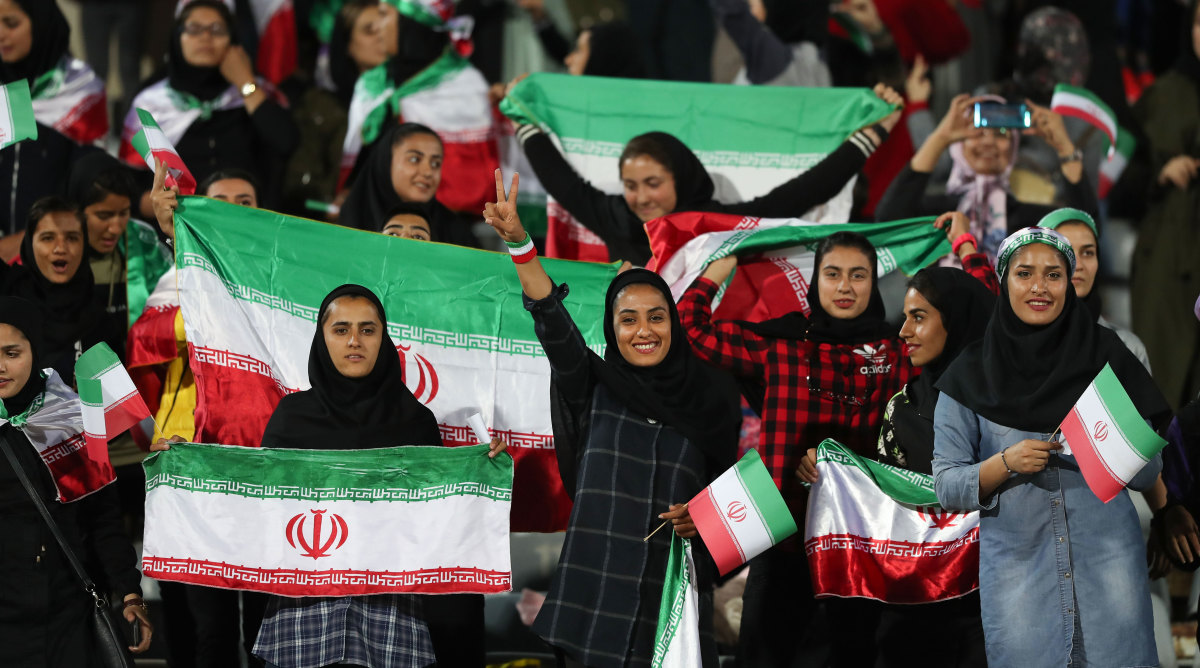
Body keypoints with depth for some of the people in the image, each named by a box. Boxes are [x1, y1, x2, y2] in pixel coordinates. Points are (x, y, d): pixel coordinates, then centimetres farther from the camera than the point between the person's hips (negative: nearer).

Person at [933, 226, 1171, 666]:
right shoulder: (972, 374, 2)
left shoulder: (1105, 355, 4)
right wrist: (1006, 463, -16)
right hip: (1018, 571, -1)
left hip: (1108, 561, 1)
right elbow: (947, 486, 1)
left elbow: (1148, 472, 5)